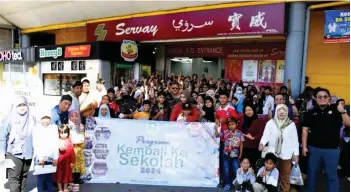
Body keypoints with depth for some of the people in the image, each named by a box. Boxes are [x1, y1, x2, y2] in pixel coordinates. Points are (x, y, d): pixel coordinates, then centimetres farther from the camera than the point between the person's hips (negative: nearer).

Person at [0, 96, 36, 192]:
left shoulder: (32, 119, 5)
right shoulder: (9, 119, -4)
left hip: (28, 153, 3)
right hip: (13, 153, -3)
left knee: (24, 176, 13)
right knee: (14, 177, -4)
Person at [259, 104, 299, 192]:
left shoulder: (291, 124, 3)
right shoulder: (270, 123, 0)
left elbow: (295, 139, 5)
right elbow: (266, 135, -7)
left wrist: (296, 153, 3)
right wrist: (262, 143, -26)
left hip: (286, 154, 0)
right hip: (273, 153, 0)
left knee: (285, 176, 9)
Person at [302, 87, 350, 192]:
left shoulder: (336, 109, -1)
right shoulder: (311, 112, 1)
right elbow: (305, 130, 2)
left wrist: (343, 112, -22)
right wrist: (304, 146, -2)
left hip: (332, 149, -1)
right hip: (313, 148, 1)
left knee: (332, 175, 8)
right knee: (312, 173, 13)